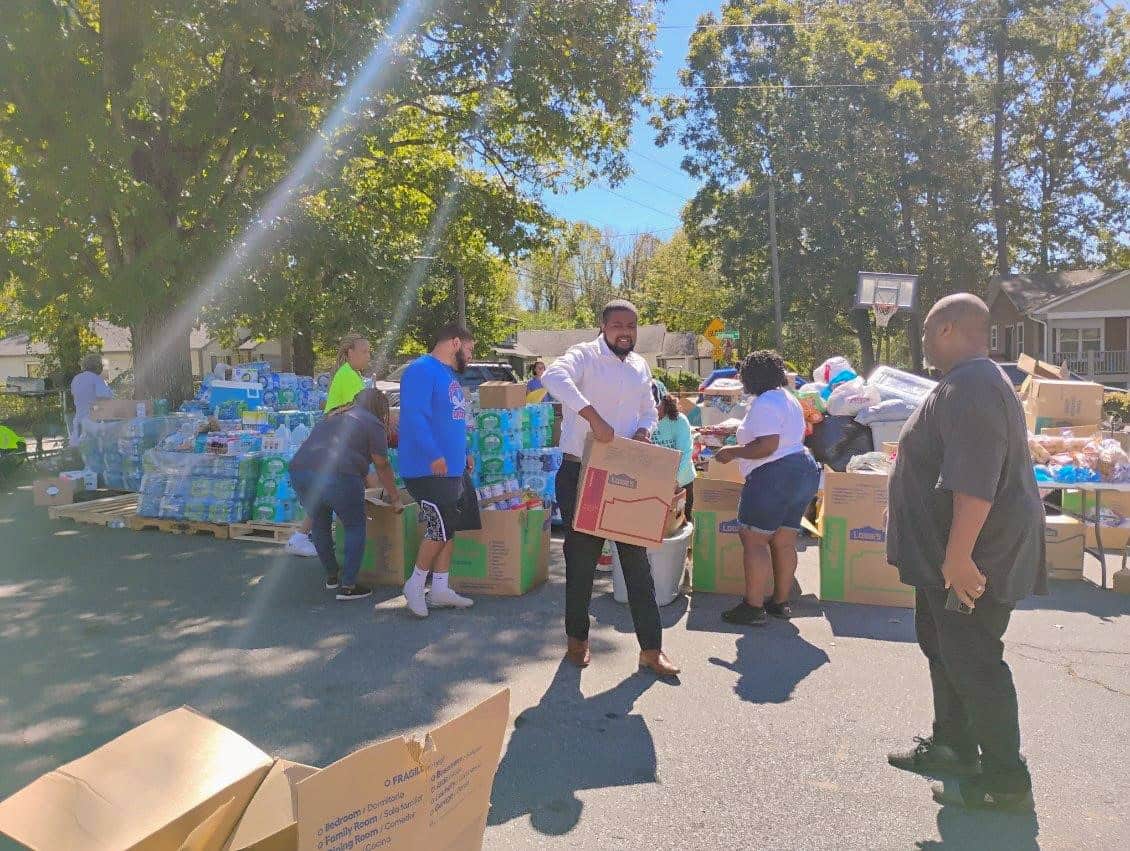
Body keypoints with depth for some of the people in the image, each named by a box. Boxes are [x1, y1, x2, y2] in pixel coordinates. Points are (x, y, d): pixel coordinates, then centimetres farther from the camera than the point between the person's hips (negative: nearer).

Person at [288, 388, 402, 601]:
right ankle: (348, 586, 9)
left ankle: (332, 576, 37)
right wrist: (395, 499, 22)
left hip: (300, 470, 7)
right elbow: (382, 466, 12)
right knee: (355, 527, 12)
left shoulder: (334, 417, 31)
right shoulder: (373, 424, 11)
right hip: (337, 477, -6)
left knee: (320, 524, 25)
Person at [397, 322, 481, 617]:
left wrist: (464, 454, 20)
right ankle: (415, 584, 12)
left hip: (454, 469, 10)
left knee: (447, 529, 13)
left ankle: (440, 590, 22)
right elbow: (414, 416, -25)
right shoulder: (422, 370, -15)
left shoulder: (450, 374, 18)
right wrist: (434, 456, -28)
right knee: (440, 529, -7)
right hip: (428, 470, -10)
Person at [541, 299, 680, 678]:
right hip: (581, 474, -5)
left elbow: (649, 411, 22)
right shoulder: (585, 355, -10)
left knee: (637, 559, 5)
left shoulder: (641, 367, 11)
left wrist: (644, 431, -2)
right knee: (581, 558, 7)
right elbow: (553, 376, -32)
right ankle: (577, 638, 26)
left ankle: (651, 648, 13)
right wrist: (593, 416, -41)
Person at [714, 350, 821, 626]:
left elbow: (767, 446, -24)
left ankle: (753, 607, -5)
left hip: (774, 476, -11)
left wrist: (732, 452, -12)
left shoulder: (764, 404, -14)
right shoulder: (789, 399, 18)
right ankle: (781, 602, 20)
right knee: (784, 542, 14)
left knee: (753, 540, -6)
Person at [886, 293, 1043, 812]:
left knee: (972, 662, -1)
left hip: (971, 559, -11)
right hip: (947, 554, 11)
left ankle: (1006, 780, 13)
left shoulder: (971, 387, -22)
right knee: (944, 648, 21)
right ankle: (952, 746, 36)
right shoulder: (967, 383, 14)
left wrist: (958, 556, -30)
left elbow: (975, 483, -31)